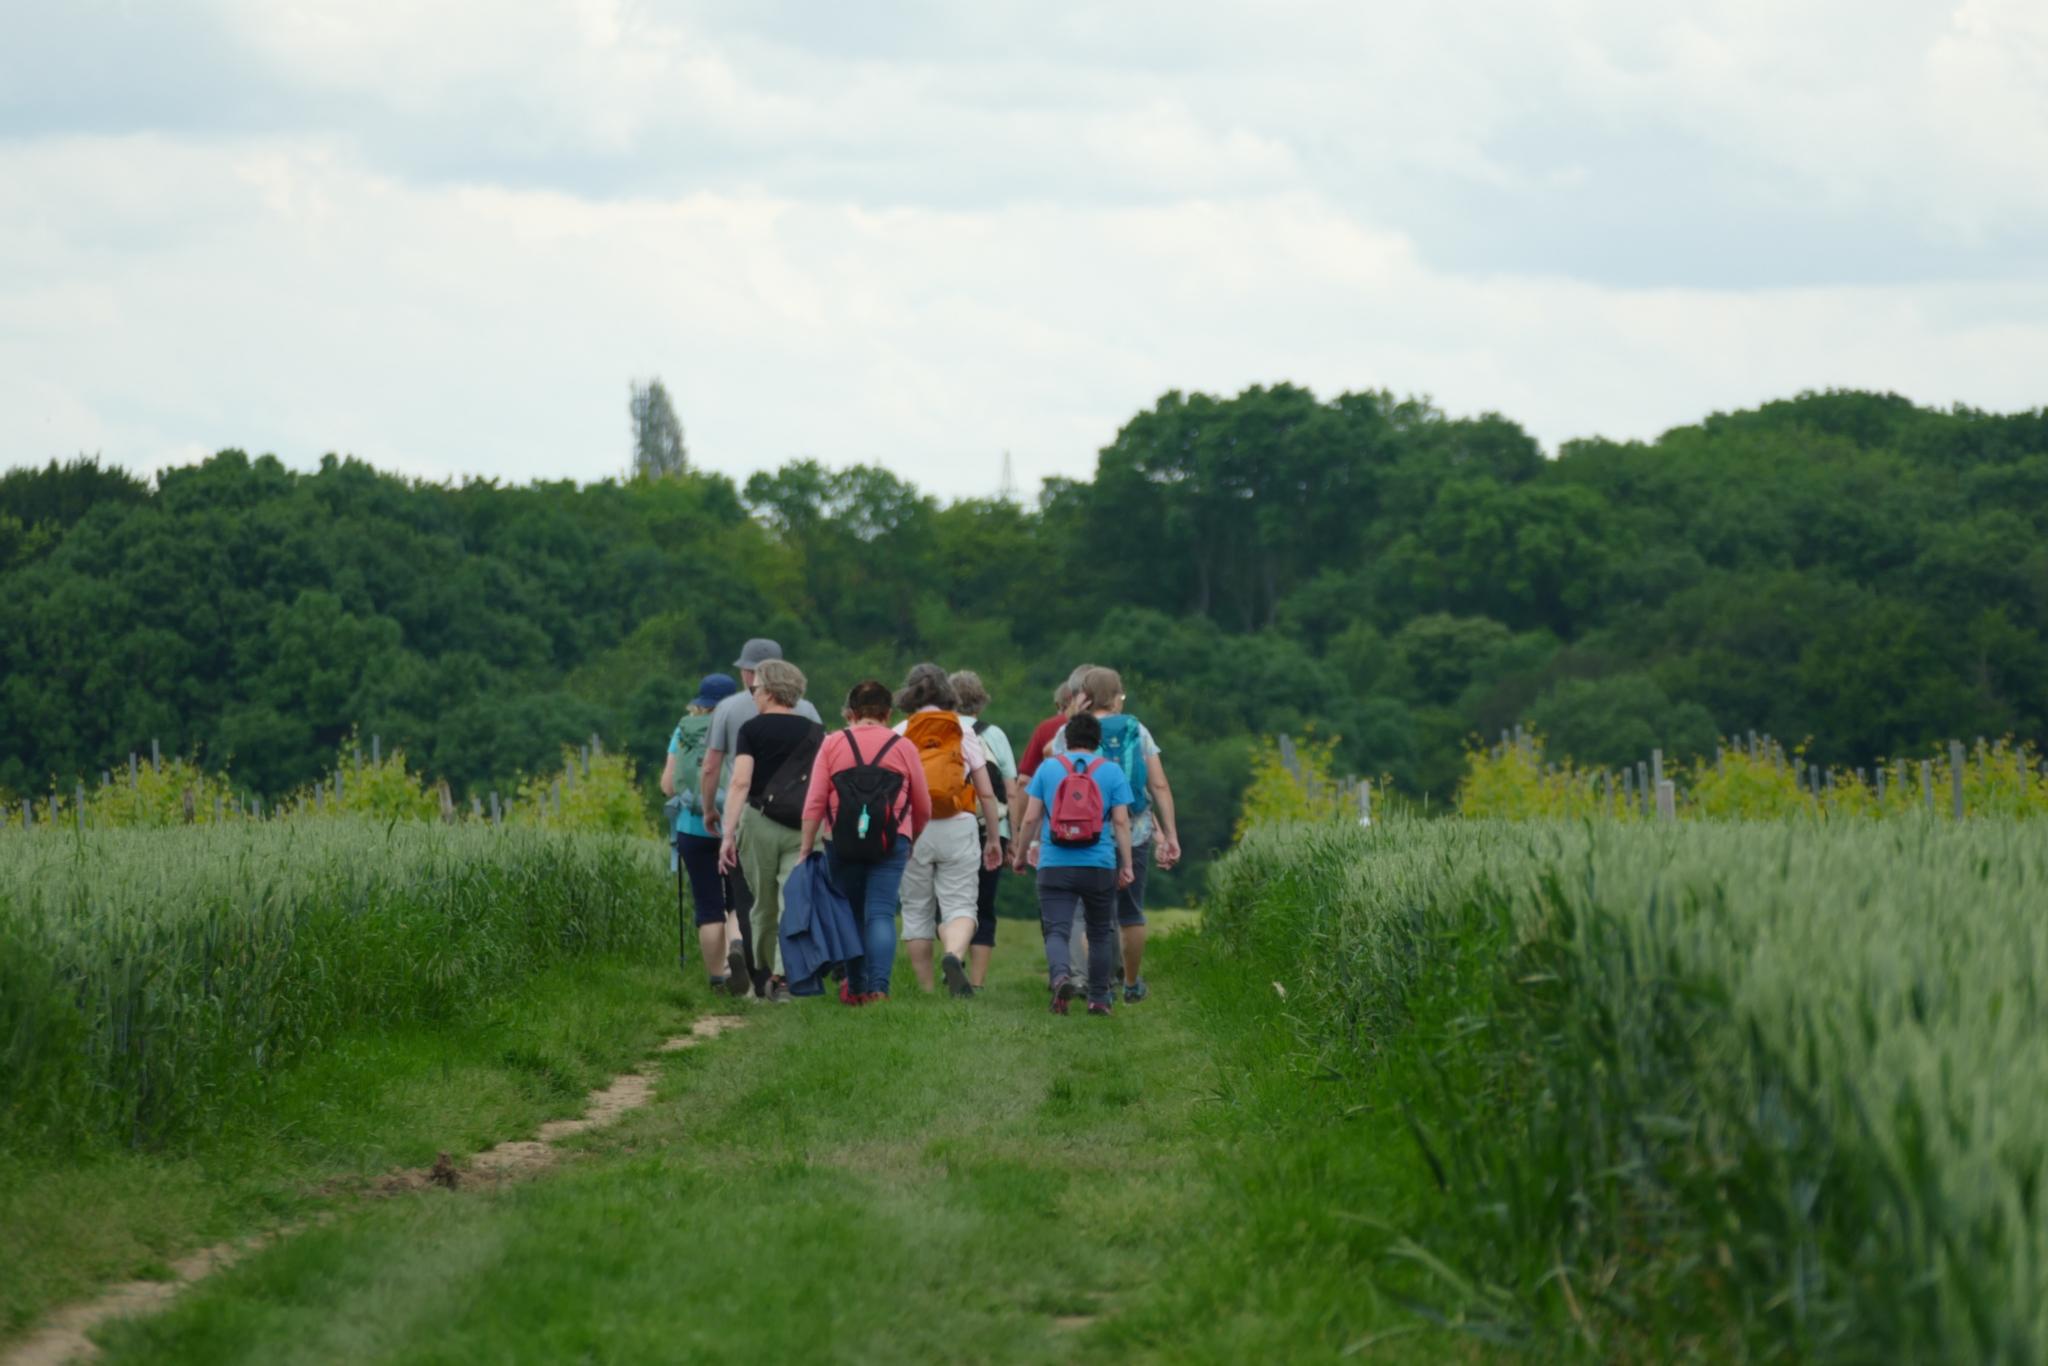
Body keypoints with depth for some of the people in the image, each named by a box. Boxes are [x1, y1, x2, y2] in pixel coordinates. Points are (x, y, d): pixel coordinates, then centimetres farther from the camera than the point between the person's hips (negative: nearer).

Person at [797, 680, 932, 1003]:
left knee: (851, 915, 14)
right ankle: (878, 987, -21)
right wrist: (911, 841, 29)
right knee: (881, 914, -5)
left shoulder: (832, 744, 5)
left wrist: (805, 847, 0)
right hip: (891, 843, -1)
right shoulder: (902, 747, 6)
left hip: (842, 843, 1)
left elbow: (814, 802, -2)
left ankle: (856, 988, 25)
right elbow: (923, 808, 12)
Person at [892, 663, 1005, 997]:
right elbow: (986, 793, 5)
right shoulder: (963, 731, 5)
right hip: (958, 828, 0)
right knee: (960, 905, -1)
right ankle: (954, 957, -32)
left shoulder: (898, 735, 3)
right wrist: (994, 838, 13)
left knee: (917, 911, 10)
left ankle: (925, 990, 11)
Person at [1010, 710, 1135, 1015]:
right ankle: (1099, 998, 19)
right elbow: (1121, 821, -2)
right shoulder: (1112, 772, 4)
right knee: (1100, 932, 16)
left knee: (1057, 931, -5)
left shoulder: (1048, 767, 6)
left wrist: (1021, 854, 16)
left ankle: (1060, 976, -34)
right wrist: (1126, 865, 1)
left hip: (1054, 865, 0)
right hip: (1099, 865, 0)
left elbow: (1031, 817, 4)